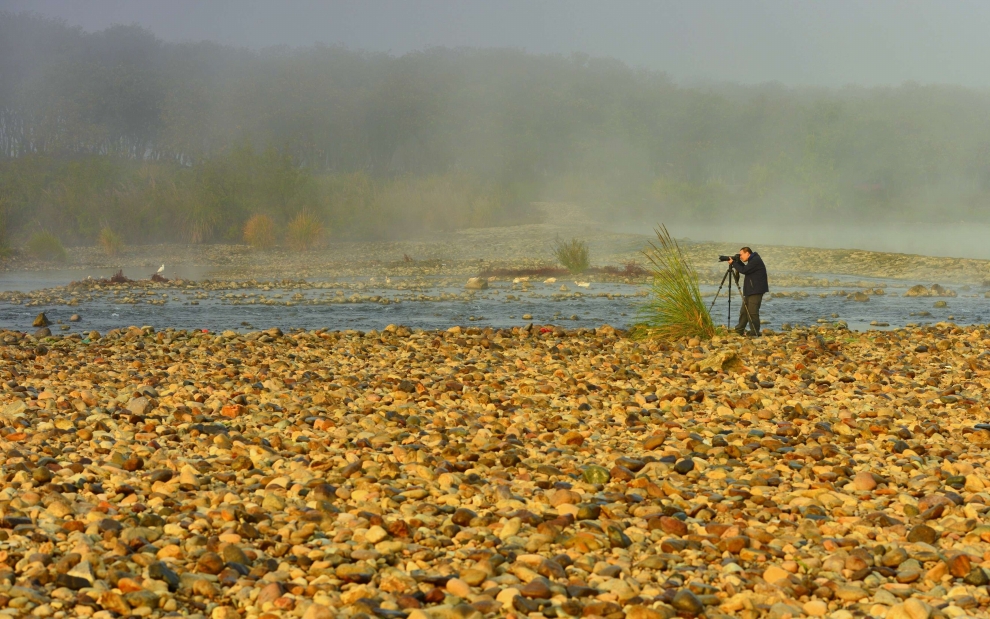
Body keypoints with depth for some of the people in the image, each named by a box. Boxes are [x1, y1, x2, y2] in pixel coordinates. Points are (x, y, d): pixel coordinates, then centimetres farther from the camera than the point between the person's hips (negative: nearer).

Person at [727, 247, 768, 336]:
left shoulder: (756, 261, -15)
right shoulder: (752, 260, 17)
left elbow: (744, 270, -20)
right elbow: (745, 270, 23)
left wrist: (733, 263, -8)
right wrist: (737, 263, 9)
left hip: (756, 291, -11)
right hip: (750, 291, 11)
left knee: (752, 312, -9)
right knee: (743, 311, 13)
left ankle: (755, 333, -5)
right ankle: (739, 330, 20)